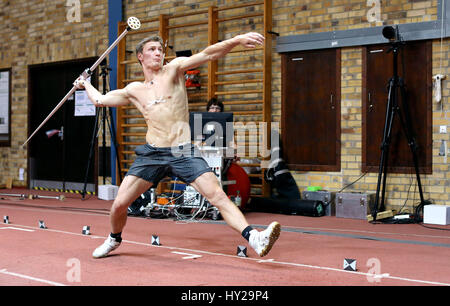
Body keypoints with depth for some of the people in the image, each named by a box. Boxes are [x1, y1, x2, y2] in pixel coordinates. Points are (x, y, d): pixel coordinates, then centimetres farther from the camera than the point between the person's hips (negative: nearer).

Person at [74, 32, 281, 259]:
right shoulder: (134, 91, 15)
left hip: (183, 153, -3)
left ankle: (254, 239, -25)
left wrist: (237, 40, -20)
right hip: (151, 154, 3)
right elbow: (100, 100, 30)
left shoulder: (173, 69, 6)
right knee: (119, 204, 1)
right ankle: (114, 239, 31)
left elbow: (207, 55, -7)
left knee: (217, 195, -17)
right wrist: (85, 84, 46)